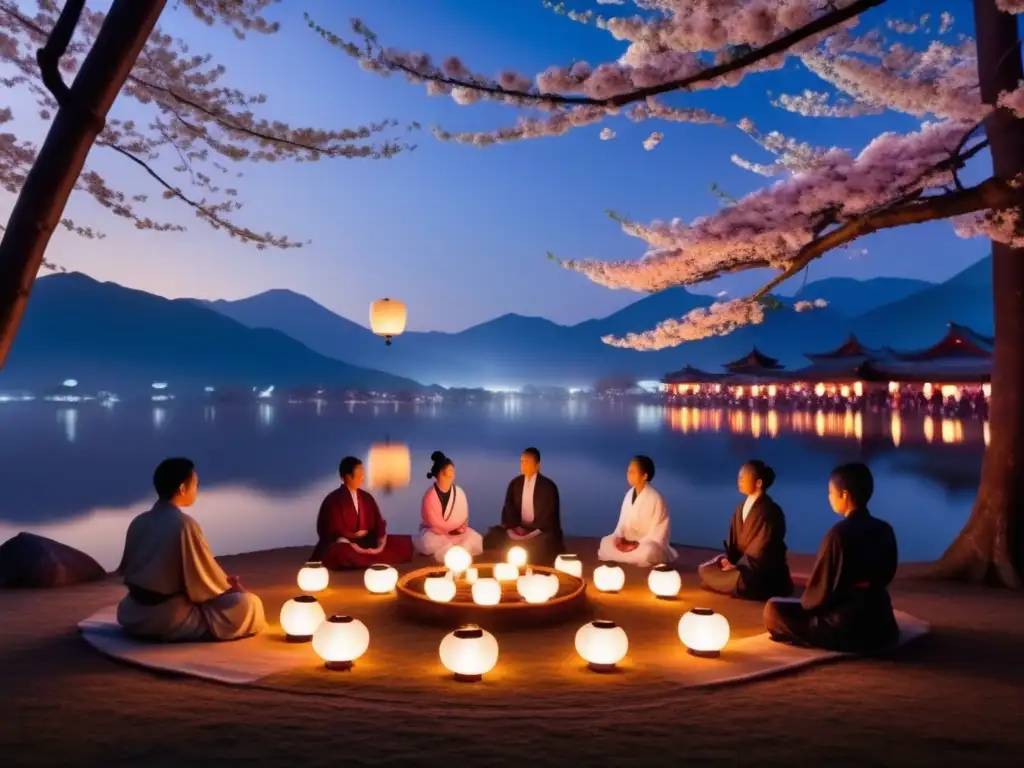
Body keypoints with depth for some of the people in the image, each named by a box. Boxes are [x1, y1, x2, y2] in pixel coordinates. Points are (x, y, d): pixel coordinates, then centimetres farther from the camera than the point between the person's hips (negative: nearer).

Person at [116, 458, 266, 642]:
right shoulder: (184, 524, -21)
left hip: (132, 616, 8)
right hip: (168, 620, -8)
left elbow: (125, 569, 12)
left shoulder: (138, 522, 1)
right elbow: (206, 576, -14)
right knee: (249, 604, -7)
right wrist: (230, 586, 7)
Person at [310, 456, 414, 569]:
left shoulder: (366, 498, 8)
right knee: (342, 553, -41)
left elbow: (378, 523, 6)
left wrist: (380, 539, -13)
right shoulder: (333, 500, -9)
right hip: (345, 544, -5)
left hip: (365, 542, 5)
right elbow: (334, 531, -13)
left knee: (403, 544, -13)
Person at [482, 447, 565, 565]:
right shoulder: (515, 483, 7)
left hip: (541, 531, -4)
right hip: (519, 529, 4)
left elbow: (549, 515, -10)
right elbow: (508, 507, 4)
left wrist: (532, 531, -17)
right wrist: (515, 526, -14)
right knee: (494, 535, -19)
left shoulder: (548, 486, -7)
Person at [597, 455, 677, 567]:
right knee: (606, 543, -18)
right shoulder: (630, 494, 2)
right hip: (629, 542, 6)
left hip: (650, 544, -6)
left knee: (648, 552, -40)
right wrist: (619, 537, -11)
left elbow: (659, 532, -16)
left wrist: (638, 544, -22)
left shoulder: (656, 499, -17)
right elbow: (623, 521, 9)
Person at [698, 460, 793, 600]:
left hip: (763, 571, -7)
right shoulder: (741, 507, 8)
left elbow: (761, 548, -19)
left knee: (739, 581, -33)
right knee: (705, 570, -9)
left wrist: (737, 566, -19)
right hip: (741, 563, 7)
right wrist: (726, 558, -5)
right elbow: (733, 538, 13)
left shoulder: (770, 511, -16)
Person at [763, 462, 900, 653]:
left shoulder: (838, 534, -19)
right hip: (881, 625, 8)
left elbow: (821, 589, -13)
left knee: (773, 609, 1)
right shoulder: (885, 530, 1)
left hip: (846, 628, -8)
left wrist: (804, 605, 7)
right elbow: (886, 577, 14)